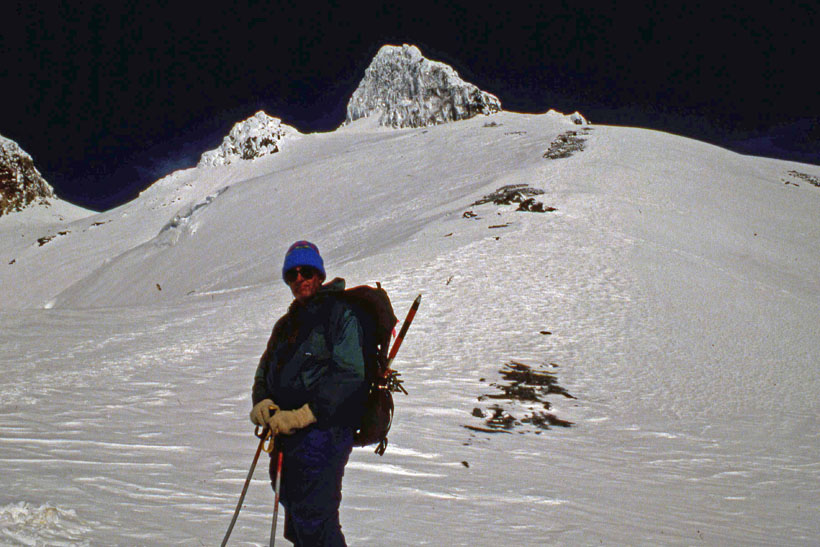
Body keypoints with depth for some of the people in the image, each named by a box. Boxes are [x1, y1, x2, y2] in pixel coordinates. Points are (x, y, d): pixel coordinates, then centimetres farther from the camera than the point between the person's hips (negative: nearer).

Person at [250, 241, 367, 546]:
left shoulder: (339, 313, -3)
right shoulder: (286, 324, 22)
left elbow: (349, 373, -14)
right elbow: (265, 371, 20)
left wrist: (304, 414, -21)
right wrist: (262, 402, -4)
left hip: (323, 431, -8)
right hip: (287, 434, 8)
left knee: (313, 521, -14)